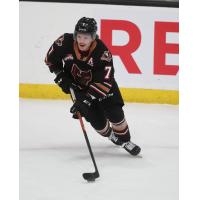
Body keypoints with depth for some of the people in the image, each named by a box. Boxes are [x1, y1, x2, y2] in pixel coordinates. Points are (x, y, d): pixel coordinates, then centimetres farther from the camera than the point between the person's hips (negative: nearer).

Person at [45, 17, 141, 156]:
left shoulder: (102, 52, -34)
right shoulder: (65, 43, -26)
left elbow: (104, 82, -36)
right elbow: (50, 59, -5)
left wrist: (86, 100, -41)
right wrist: (61, 76, -13)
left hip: (101, 83, -2)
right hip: (80, 86, 2)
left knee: (115, 114, -9)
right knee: (97, 120, -3)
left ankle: (125, 141, 16)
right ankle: (111, 135, 29)